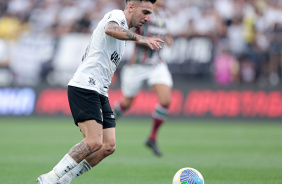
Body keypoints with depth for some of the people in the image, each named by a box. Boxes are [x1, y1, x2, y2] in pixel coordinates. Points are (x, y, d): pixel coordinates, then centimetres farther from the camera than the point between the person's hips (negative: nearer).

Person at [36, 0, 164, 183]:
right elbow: (110, 29, -30)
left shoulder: (122, 31, 25)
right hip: (84, 88, -10)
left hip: (100, 93, 10)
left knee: (109, 146, -3)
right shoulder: (117, 15, -4)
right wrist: (139, 38, -40)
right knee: (94, 142, -21)